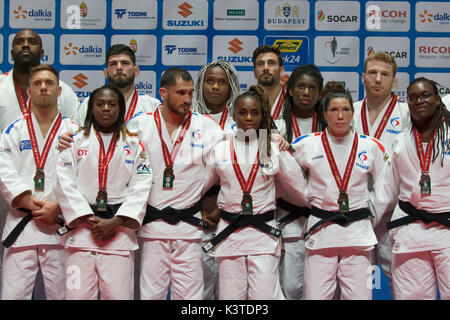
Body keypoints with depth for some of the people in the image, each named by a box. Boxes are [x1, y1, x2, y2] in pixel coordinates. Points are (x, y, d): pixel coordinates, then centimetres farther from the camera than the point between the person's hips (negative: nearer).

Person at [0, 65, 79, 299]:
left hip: (60, 224, -1)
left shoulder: (74, 132, 7)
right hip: (21, 227, 1)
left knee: (61, 293, 3)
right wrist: (31, 204, -13)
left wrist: (57, 208, -14)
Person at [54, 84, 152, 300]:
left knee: (118, 295, -5)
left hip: (119, 230, 0)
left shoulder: (134, 146, 11)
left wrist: (114, 223, -10)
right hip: (82, 228, 0)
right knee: (78, 294, -4)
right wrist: (90, 221, -9)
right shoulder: (75, 142, 11)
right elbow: (65, 185, 1)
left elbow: (141, 189, 2)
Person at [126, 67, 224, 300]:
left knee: (190, 294, 3)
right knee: (151, 293, 6)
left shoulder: (206, 127, 3)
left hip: (189, 224, 0)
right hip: (153, 224, 0)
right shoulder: (139, 125, 2)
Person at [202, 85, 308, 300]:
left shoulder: (275, 150, 3)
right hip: (229, 233, 1)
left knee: (265, 295, -8)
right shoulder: (220, 150, 6)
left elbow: (298, 189, 13)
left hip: (264, 234, -1)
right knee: (230, 296, 5)